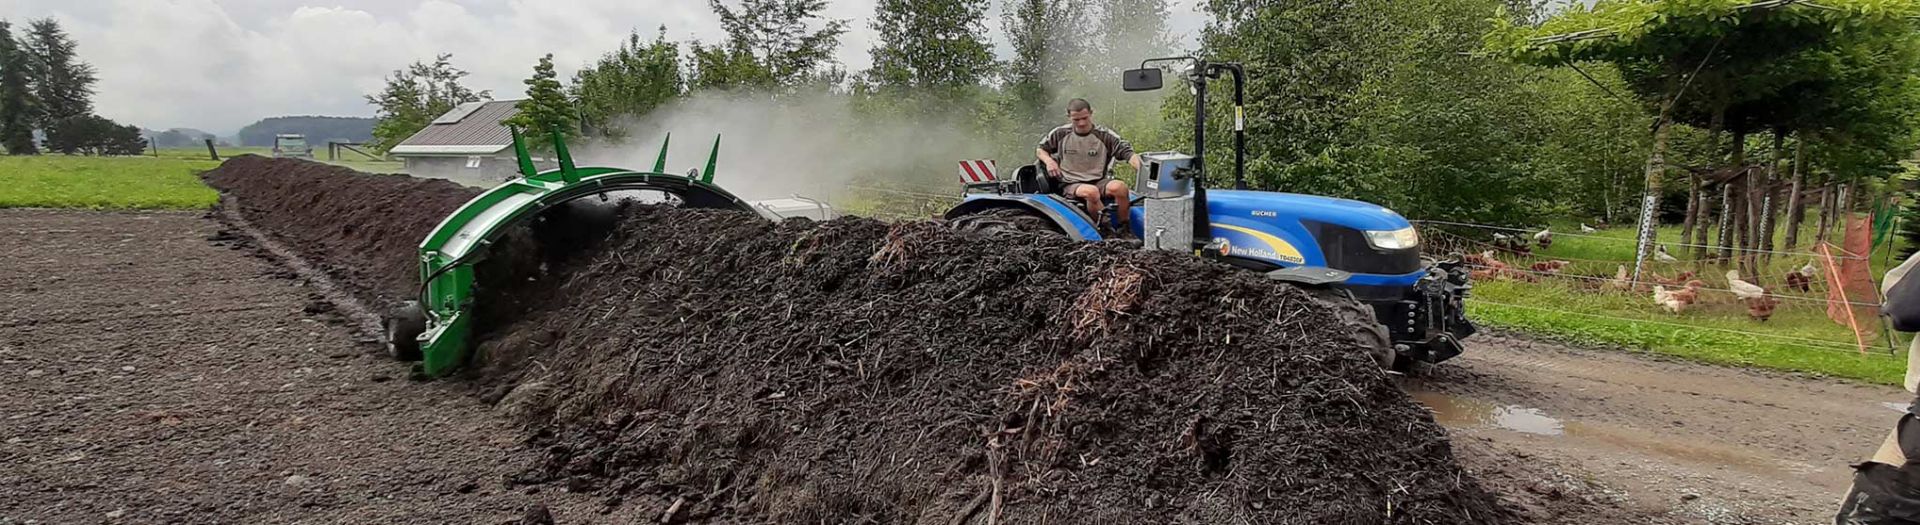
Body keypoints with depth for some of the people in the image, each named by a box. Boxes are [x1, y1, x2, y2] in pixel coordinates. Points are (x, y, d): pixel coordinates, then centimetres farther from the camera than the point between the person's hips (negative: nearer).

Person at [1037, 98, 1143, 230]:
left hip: (1098, 182, 1)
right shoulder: (1060, 134, 8)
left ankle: (1123, 230, -16)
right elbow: (1040, 149, 23)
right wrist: (1049, 161, -1)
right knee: (1091, 191, -38)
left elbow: (1128, 153, -3)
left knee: (1119, 187, -32)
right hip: (1070, 185, -1)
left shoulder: (1104, 136, 4)